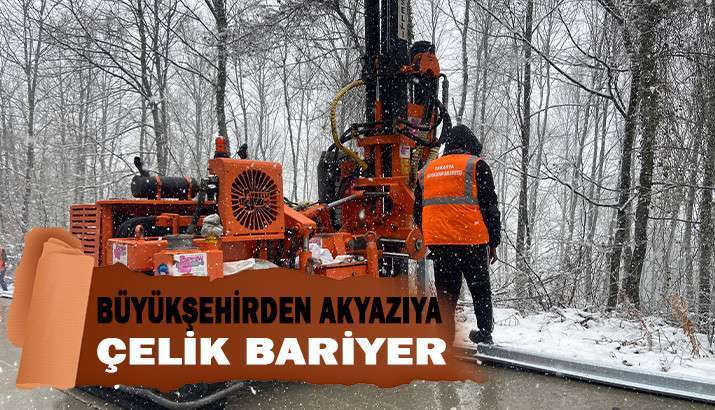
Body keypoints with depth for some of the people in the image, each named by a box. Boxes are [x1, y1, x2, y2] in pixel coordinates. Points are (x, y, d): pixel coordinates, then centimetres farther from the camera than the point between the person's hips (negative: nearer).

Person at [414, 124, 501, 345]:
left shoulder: (426, 170, 16)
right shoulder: (476, 165, 3)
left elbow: (418, 213, 19)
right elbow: (490, 207, 0)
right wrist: (493, 242, 5)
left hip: (437, 243, 3)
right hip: (471, 241, -3)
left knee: (446, 292, 11)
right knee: (480, 290, 13)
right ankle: (484, 333, 19)